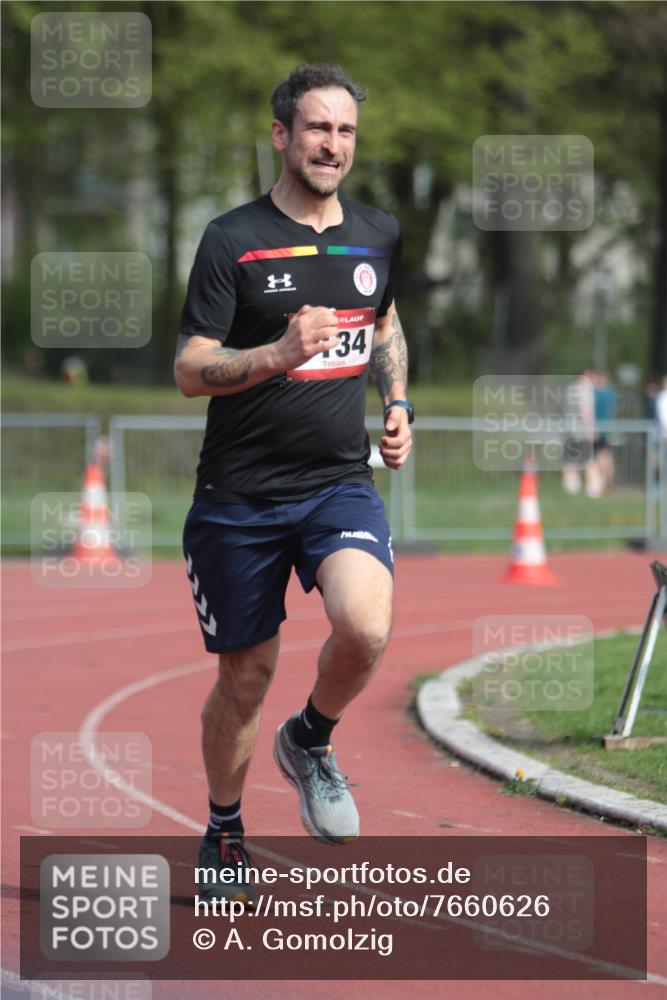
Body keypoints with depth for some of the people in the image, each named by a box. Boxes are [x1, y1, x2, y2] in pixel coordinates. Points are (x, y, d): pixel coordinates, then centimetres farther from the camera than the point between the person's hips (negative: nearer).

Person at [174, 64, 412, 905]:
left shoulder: (377, 234, 8)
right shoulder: (233, 240, -7)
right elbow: (188, 371, -11)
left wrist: (397, 404, 13)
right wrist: (278, 355, -27)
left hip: (341, 481, 3)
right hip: (241, 495, -2)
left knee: (365, 627, -25)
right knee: (245, 677, 6)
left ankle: (311, 741, 7)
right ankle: (223, 834, 31)